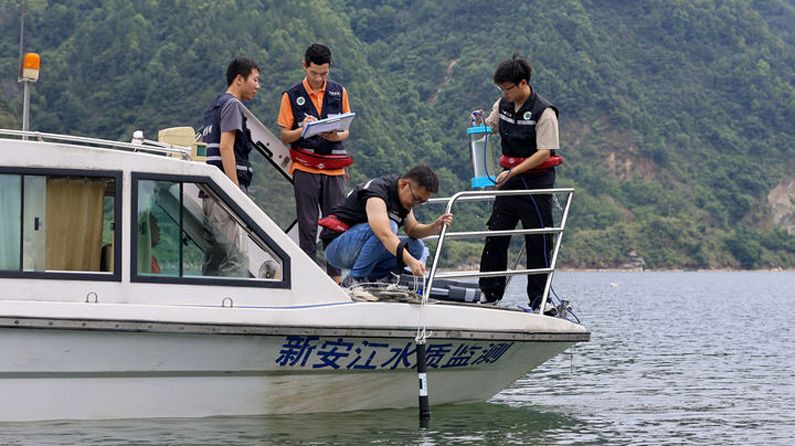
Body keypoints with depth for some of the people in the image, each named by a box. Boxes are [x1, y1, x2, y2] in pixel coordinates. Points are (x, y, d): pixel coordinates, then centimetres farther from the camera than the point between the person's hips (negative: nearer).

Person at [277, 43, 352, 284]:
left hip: (334, 169, 2)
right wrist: (302, 130, -18)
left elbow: (346, 131, 12)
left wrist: (335, 136, -11)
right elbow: (285, 136, 2)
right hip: (305, 168, -2)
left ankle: (335, 276, 6)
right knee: (307, 226, 0)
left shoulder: (339, 92, 10)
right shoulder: (292, 96, 3)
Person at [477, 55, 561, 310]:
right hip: (509, 177, 7)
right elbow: (488, 129, 23)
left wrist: (513, 172, -25)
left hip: (537, 180, -6)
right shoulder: (503, 105, 6)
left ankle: (539, 301, 5)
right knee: (495, 236, 3)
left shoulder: (544, 112, -15)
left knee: (538, 242, -1)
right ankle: (489, 294, 9)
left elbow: (544, 153, -19)